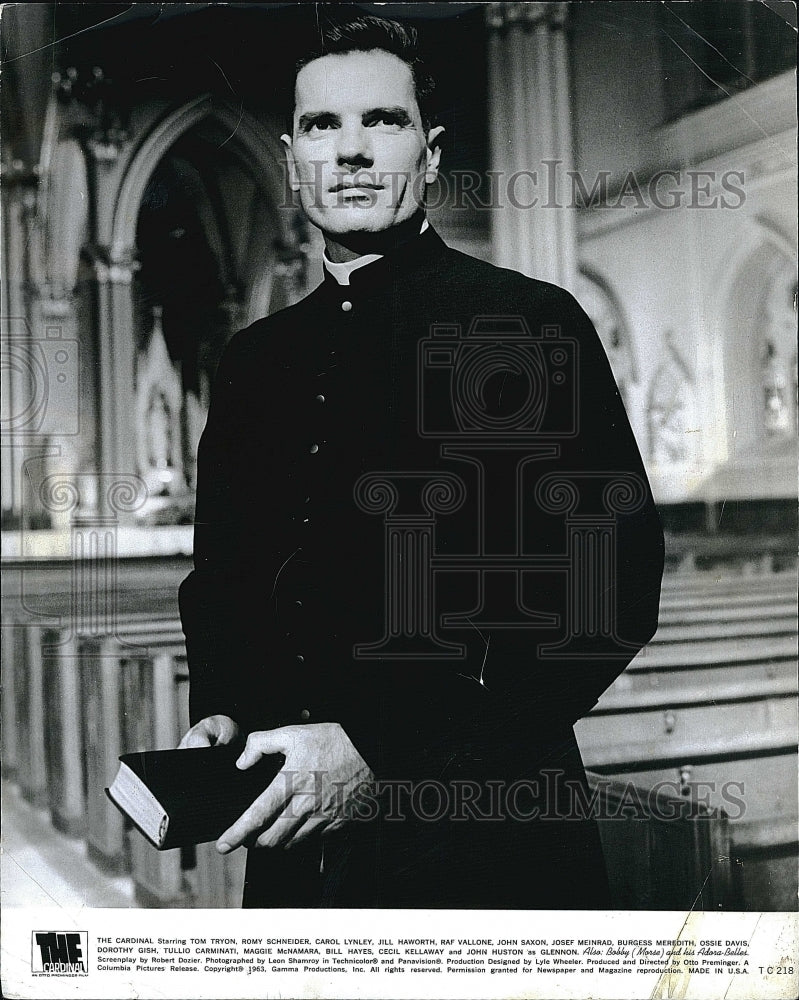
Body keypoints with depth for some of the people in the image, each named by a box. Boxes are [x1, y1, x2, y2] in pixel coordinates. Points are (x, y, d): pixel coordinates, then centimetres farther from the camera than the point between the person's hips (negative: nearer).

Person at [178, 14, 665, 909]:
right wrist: (219, 716, -3)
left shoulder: (533, 326, -7)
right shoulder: (254, 361, 10)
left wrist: (382, 751, -21)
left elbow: (610, 589, -15)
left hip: (479, 843, -5)